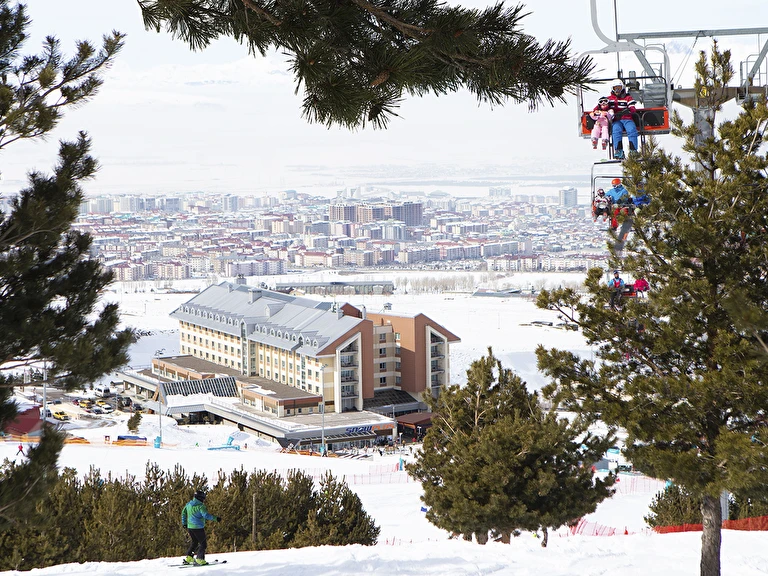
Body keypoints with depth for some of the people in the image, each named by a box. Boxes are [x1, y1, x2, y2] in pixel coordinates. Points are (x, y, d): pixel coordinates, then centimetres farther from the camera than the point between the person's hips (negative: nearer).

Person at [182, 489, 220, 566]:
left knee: (194, 542, 24)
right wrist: (216, 518, -17)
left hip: (189, 527, 8)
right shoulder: (200, 506, -16)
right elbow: (206, 515, -25)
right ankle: (200, 559, -10)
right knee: (203, 543, 0)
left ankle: (189, 557, 21)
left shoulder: (188, 504, 9)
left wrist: (184, 523, 29)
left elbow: (183, 513, 19)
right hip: (198, 527, -8)